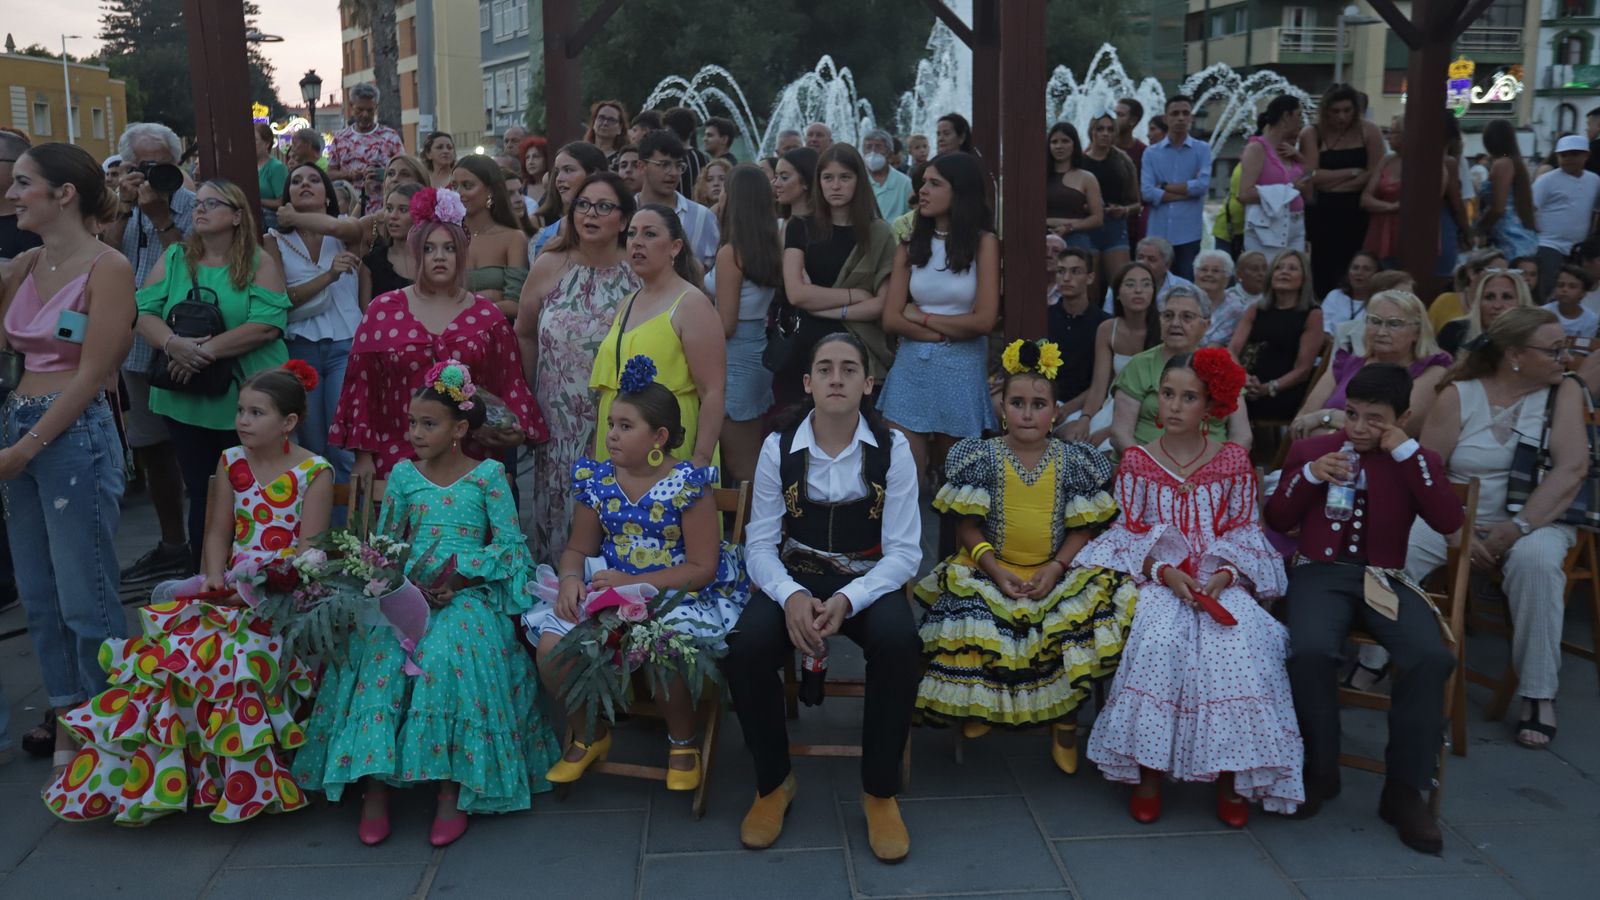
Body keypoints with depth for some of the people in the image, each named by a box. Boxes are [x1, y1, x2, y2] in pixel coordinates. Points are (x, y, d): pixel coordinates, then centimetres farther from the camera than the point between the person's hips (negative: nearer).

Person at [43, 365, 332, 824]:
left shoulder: (314, 472, -3)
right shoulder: (230, 463, 13)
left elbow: (309, 547, -9)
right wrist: (215, 577, -5)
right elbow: (219, 530, 12)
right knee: (175, 634, -21)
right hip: (233, 587, 5)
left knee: (242, 647, -32)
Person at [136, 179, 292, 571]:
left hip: (248, 402, -3)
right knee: (201, 495, 11)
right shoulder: (174, 258, 8)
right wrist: (174, 343, -21)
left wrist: (206, 350, -20)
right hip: (186, 400, 3)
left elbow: (267, 325, -14)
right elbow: (143, 312, 0)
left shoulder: (260, 262, -2)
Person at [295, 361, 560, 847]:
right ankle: (374, 781, -25)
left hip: (468, 593, -3)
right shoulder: (403, 475, 13)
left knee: (446, 650, -34)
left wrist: (458, 574, -15)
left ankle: (454, 787, -27)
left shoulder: (488, 474, 3)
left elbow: (510, 544, -3)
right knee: (380, 648, -29)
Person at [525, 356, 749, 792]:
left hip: (679, 594, -5)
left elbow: (701, 569, -13)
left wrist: (634, 583, -20)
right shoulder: (596, 479, 5)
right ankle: (589, 735, 13)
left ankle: (683, 742, 1)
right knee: (552, 646, -19)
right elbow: (578, 549, 14)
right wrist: (571, 579, -11)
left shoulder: (688, 485, -11)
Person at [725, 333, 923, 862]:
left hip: (867, 581, -1)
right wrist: (791, 596, -23)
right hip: (794, 580, 1)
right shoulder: (779, 448, -1)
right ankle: (773, 783, -1)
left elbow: (904, 551, -7)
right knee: (746, 647, -29)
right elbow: (760, 544, -2)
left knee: (899, 642, -34)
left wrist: (847, 600, -24)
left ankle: (879, 792, -10)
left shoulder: (891, 449, -4)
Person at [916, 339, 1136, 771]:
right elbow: (967, 526, -2)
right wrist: (995, 570, -15)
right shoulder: (981, 457, -1)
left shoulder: (1074, 461, 3)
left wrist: (1056, 569, -14)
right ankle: (977, 706, 4)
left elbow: (1082, 529, 2)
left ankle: (1064, 717, 1)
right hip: (990, 569, -1)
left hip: (1056, 572, 1)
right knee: (974, 622, -29)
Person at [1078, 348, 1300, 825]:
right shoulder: (1136, 461, 6)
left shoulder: (1233, 460, 8)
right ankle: (1148, 771, -17)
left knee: (1236, 642, -30)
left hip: (1220, 580, 1)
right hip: (1158, 579, -1)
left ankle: (1231, 776, -14)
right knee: (1158, 639, -33)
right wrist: (1163, 571, -13)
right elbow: (1128, 531, 5)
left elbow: (1244, 530, 8)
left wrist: (1225, 575, -11)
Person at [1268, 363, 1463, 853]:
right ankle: (1320, 772, -8)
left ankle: (1405, 789, -11)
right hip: (1321, 572, -1)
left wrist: (1408, 454, -9)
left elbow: (1448, 521, -6)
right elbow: (1276, 521, 9)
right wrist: (1309, 476, -8)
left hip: (1385, 579, 1)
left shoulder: (1417, 461, 11)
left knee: (1432, 657, -28)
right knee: (1311, 651, -33)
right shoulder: (1310, 449, 12)